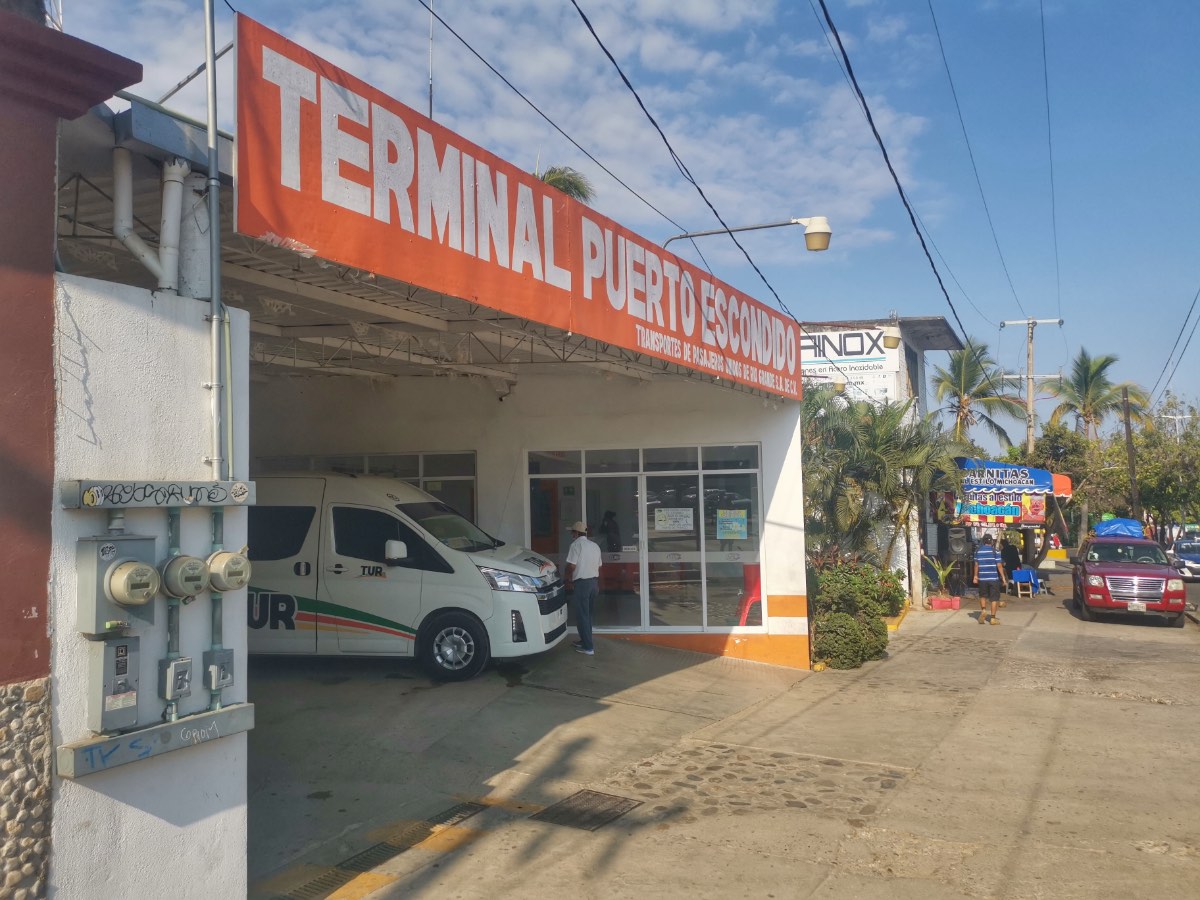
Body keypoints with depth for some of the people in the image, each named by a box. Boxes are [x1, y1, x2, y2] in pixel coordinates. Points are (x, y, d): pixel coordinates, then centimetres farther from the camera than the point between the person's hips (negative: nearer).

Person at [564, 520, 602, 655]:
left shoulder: (576, 544, -10)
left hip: (582, 582, -8)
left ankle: (588, 647, -5)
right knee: (588, 613, 19)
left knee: (582, 615, -3)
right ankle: (585, 640, 28)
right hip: (594, 581, 8)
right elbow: (598, 566, 15)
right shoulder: (595, 545, 12)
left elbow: (571, 566, -14)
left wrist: (567, 578, 3)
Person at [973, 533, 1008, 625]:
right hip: (993, 578, -3)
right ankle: (993, 618, 4)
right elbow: (999, 565, -7)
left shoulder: (978, 551, 4)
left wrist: (975, 576, 16)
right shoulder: (995, 551, -6)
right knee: (994, 598, 4)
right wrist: (1003, 577, -1)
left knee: (983, 596, 19)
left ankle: (983, 610, -5)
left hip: (982, 578, 3)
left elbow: (976, 564, 7)